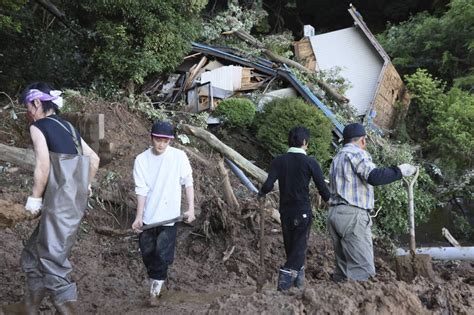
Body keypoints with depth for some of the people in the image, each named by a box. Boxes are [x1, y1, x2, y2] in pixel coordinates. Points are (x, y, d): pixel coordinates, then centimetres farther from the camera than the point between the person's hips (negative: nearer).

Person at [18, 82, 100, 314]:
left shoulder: (38, 126, -3)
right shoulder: (67, 126, 19)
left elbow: (43, 166, -14)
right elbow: (94, 159, 19)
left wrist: (34, 199, -5)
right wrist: (84, 187, 24)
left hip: (60, 200, -9)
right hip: (76, 199, 9)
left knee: (52, 259, -5)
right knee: (34, 253, 19)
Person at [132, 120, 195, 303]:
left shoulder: (179, 156, -6)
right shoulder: (142, 159, -3)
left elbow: (188, 183, -1)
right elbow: (141, 189, -5)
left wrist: (191, 209, -7)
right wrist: (139, 217, -11)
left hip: (168, 216, -2)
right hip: (148, 217, 3)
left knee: (162, 255, -6)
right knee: (148, 254, 12)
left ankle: (155, 289, 11)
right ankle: (155, 285, 34)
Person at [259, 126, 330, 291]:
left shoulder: (279, 161, -1)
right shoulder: (310, 162, -8)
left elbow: (268, 185, -12)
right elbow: (322, 188, -7)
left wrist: (261, 193, 9)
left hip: (285, 211, 4)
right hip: (303, 212, -3)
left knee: (290, 247, 17)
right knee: (299, 247, 5)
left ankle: (299, 280, 29)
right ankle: (286, 276, -9)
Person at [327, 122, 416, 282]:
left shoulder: (338, 157, 25)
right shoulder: (356, 153, -5)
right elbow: (375, 176, -20)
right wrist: (399, 170, -10)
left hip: (334, 213, 9)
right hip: (352, 215, -9)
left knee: (343, 266, 11)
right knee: (362, 268, -9)